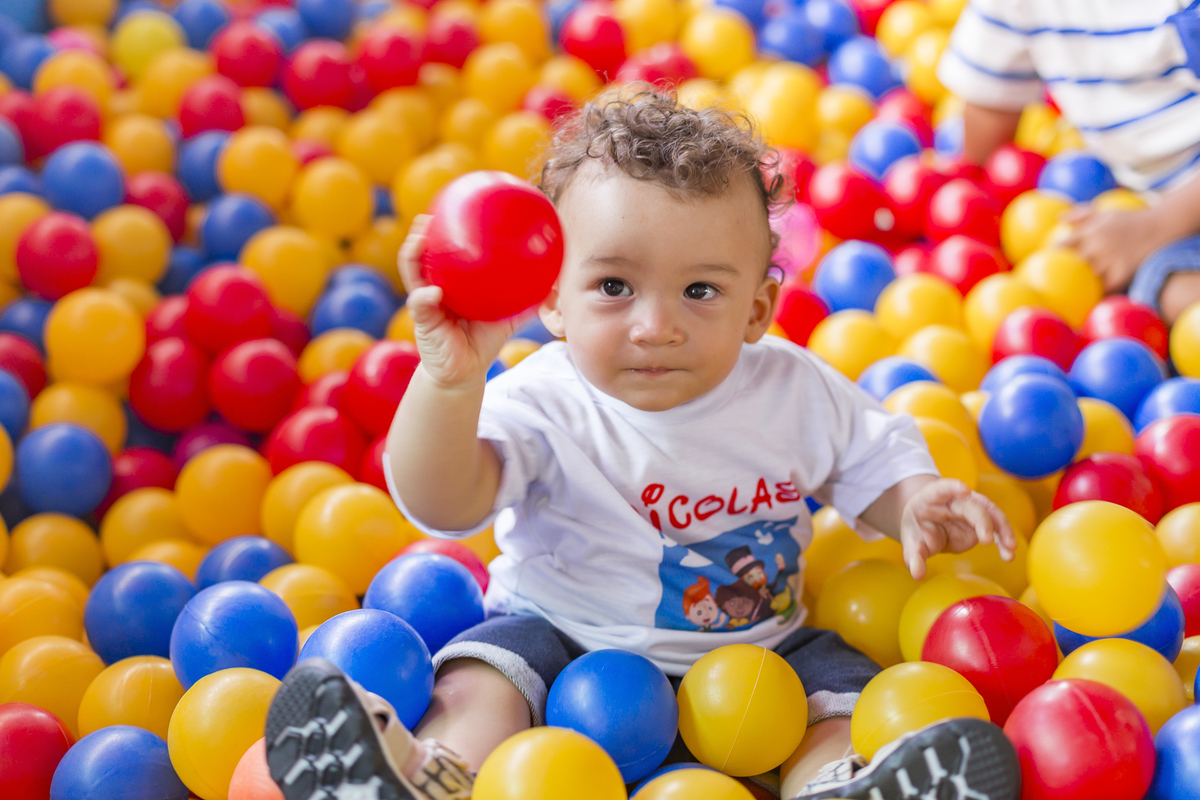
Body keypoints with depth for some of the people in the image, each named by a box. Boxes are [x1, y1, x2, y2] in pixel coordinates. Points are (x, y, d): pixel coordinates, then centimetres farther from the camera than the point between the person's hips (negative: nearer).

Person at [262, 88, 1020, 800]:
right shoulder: (547, 406, -19)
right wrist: (449, 381, -52)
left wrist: (916, 503, -15)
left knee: (850, 701, -18)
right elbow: (445, 503, -34)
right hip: (565, 640, -3)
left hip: (758, 648, 3)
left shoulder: (795, 391, -7)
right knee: (479, 687, -26)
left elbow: (873, 460, 9)